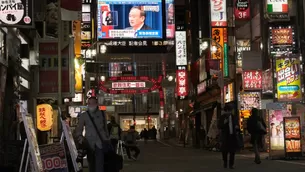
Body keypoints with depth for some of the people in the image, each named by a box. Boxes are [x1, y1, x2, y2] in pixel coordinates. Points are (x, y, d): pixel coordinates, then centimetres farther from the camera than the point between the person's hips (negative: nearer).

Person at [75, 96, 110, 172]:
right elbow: (78, 130, 4)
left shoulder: (102, 114, 9)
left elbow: (105, 128, 15)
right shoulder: (84, 115, 6)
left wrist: (107, 139, 13)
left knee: (99, 164, -14)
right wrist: (80, 139, -12)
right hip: (89, 143, 1)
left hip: (100, 142, -1)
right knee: (91, 164, 8)